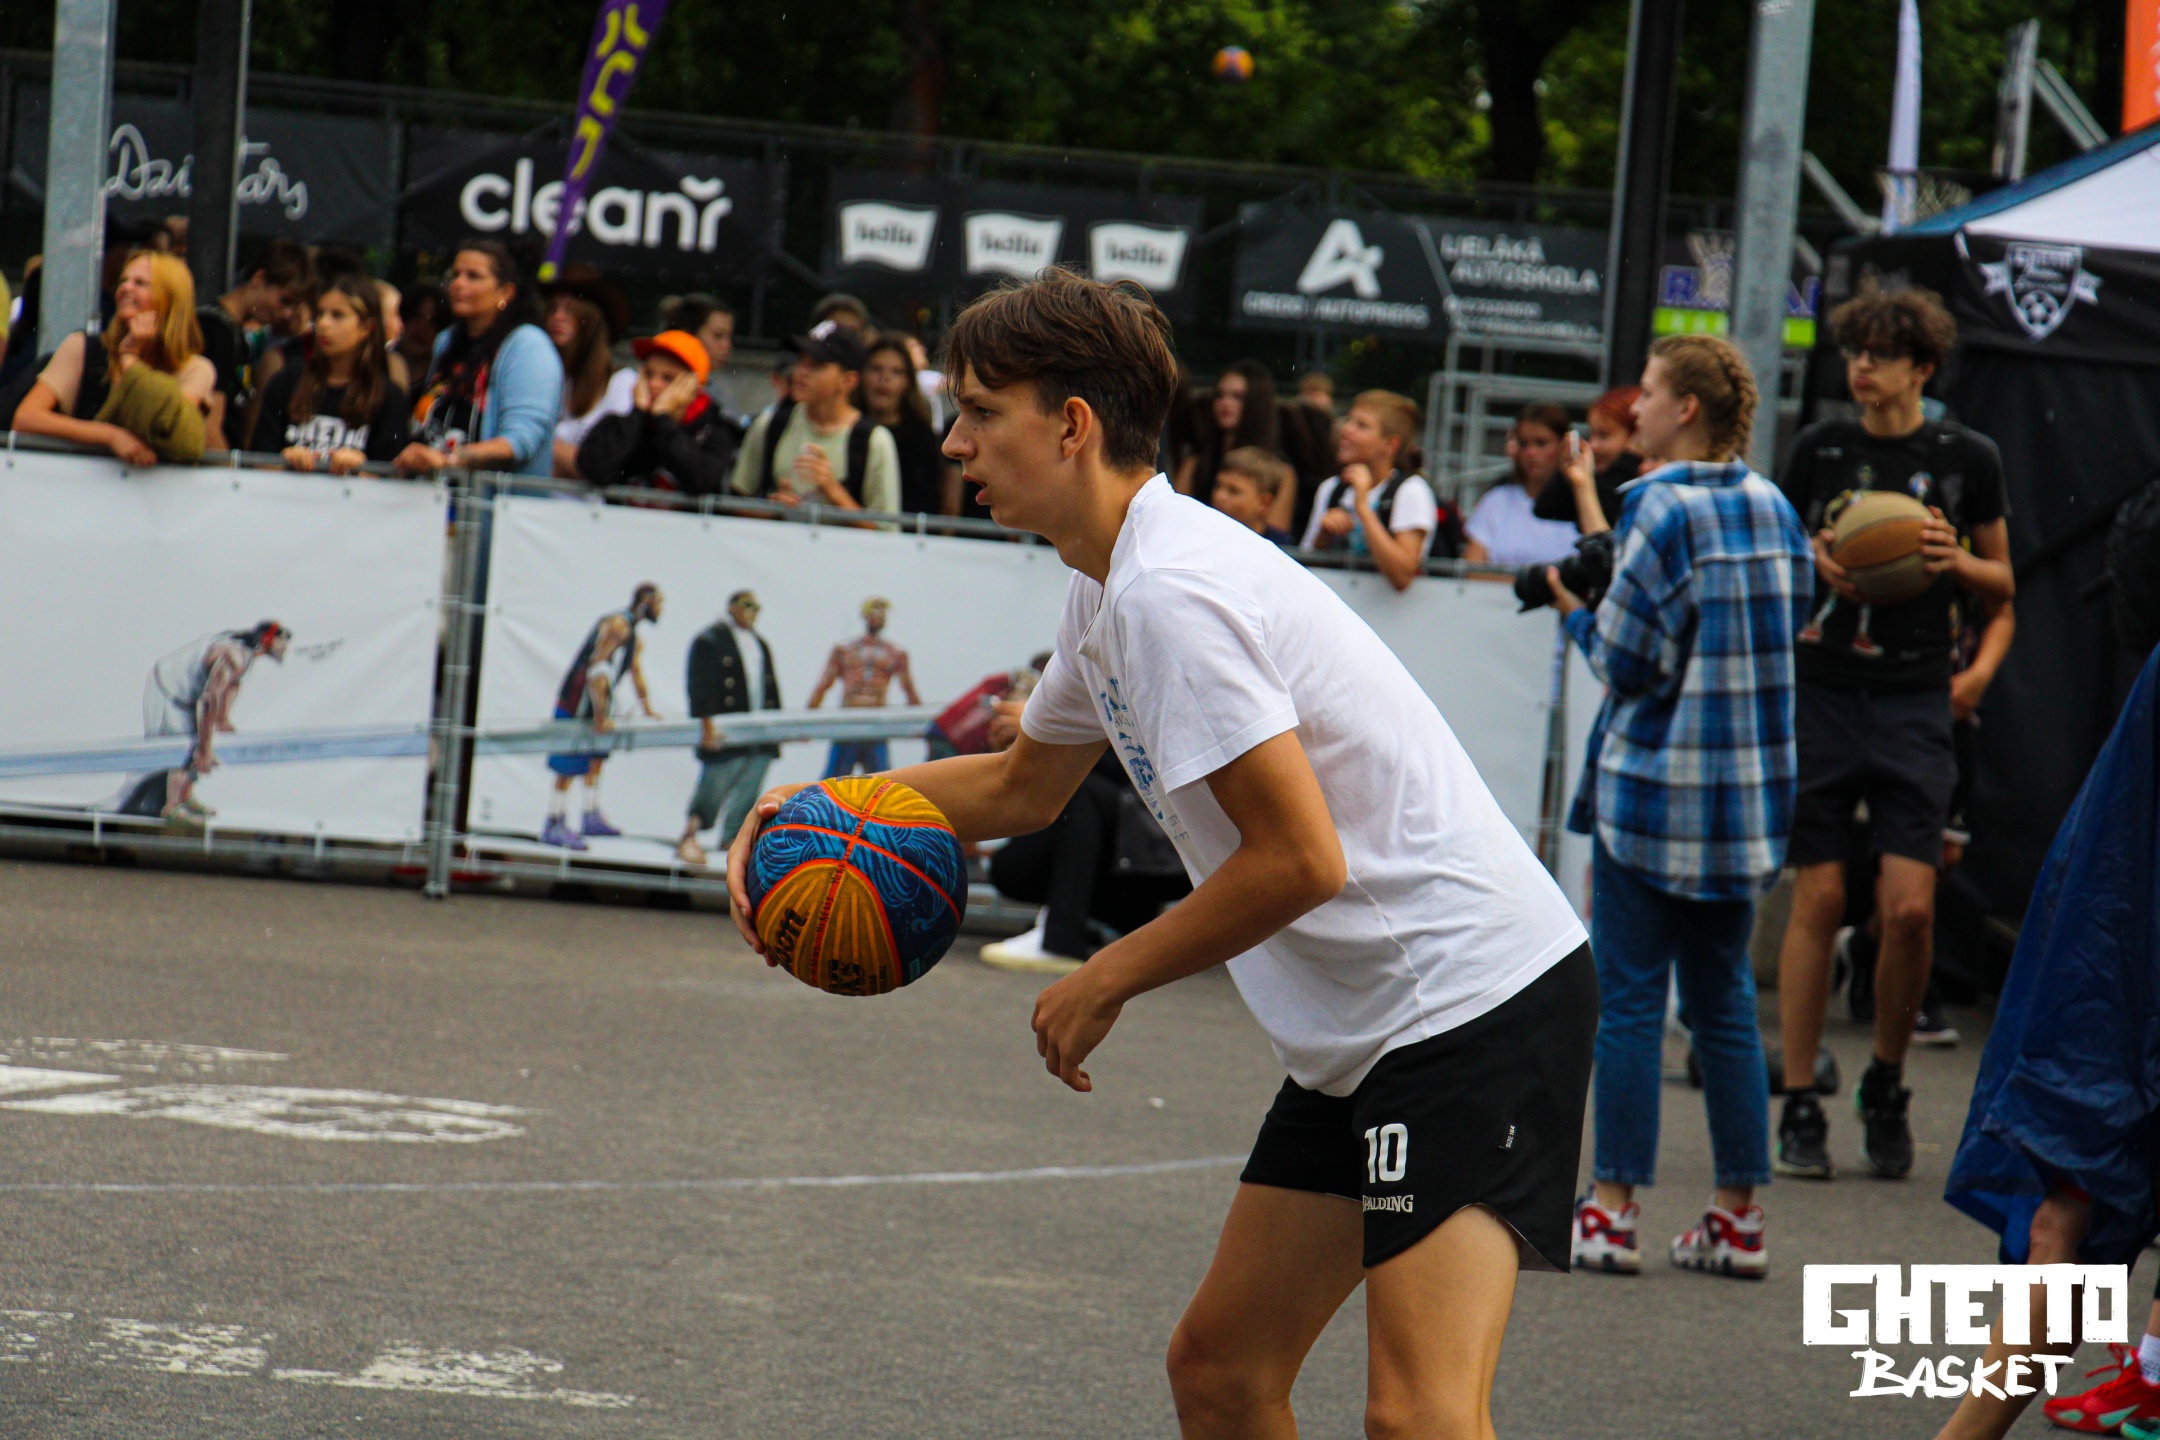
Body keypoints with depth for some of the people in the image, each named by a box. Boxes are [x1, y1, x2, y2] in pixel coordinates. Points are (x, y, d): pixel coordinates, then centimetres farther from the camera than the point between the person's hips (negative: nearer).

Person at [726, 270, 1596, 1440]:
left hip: (1474, 993, -11)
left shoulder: (1171, 592, -18)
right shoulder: (1109, 586, 14)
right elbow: (1023, 787, 32)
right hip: (1358, 1029, 11)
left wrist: (1107, 982, -9)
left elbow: (1301, 859, -22)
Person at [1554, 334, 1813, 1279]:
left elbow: (1630, 663, -14)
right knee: (1725, 1002, 11)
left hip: (1655, 783, -6)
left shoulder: (1661, 509, -13)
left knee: (1630, 1000, -1)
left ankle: (1613, 1210, -1)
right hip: (1751, 788, 6)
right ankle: (1738, 1214, 12)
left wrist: (1576, 613, 4)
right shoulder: (1774, 509, 7)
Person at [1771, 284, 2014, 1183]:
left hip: (1914, 703, -1)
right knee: (1818, 899, -2)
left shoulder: (1965, 459, 4)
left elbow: (2003, 586, 14)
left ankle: (1886, 1087, 14)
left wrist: (1956, 563, -8)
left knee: (1909, 906, -8)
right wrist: (1814, 566, -6)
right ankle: (1800, 1104, 7)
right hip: (1819, 693, 1)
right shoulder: (1818, 451, 6)